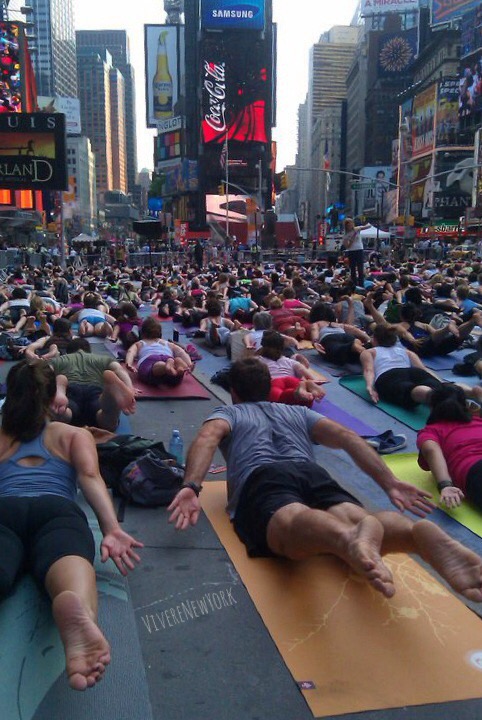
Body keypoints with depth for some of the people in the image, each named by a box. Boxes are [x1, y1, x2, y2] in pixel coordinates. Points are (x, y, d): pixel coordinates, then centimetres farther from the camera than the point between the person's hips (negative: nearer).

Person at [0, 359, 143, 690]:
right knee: (69, 560, -32)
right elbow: (91, 476, 9)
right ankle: (79, 610, -68)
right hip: (57, 508, -1)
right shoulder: (75, 435, 29)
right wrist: (112, 529, -5)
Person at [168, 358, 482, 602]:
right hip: (314, 474, 3)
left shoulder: (227, 413, 31)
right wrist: (390, 483, 15)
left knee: (296, 528, -34)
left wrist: (192, 487, -10)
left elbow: (207, 438, 5)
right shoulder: (298, 411, 38)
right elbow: (348, 437, 20)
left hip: (261, 479, -3)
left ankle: (349, 538, -70)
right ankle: (421, 533, -58)